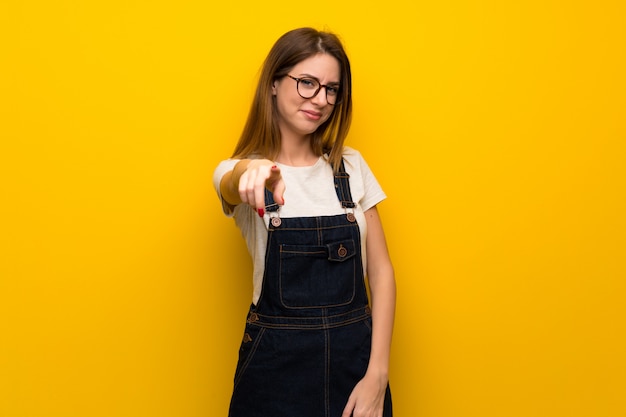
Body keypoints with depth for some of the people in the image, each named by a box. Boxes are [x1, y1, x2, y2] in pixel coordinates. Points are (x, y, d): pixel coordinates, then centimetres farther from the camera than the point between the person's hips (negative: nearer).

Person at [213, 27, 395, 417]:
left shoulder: (351, 165, 3)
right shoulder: (239, 173, -3)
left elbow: (380, 270, 0)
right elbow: (231, 184, -28)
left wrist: (377, 375, -7)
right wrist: (252, 172, -51)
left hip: (356, 356, 2)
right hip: (277, 362, -2)